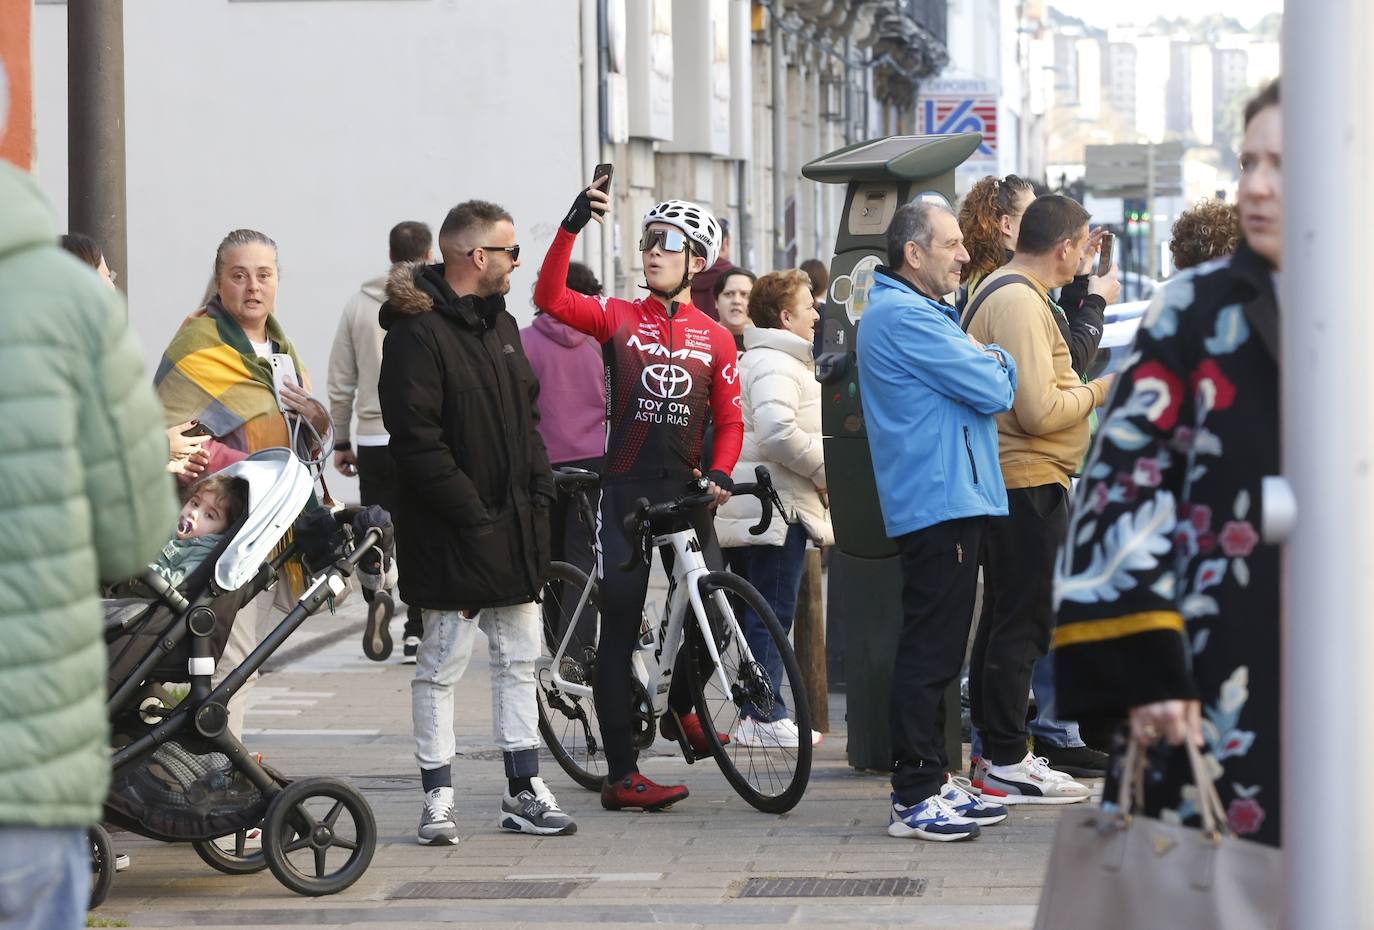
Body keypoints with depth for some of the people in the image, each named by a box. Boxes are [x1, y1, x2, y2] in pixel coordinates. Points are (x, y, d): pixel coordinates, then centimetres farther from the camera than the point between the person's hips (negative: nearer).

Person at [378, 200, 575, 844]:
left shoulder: (500, 324, 14)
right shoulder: (416, 333, -15)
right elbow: (417, 441, -20)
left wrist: (540, 494, 6)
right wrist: (474, 518, -20)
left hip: (515, 527, 9)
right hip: (451, 537, -9)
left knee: (518, 659, 12)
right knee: (442, 665, -1)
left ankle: (524, 793, 19)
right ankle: (438, 802, 6)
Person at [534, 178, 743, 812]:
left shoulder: (716, 339, 7)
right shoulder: (618, 318, 1)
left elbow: (729, 421, 11)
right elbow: (550, 298, -15)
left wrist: (719, 473, -6)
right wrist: (572, 226, -24)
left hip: (686, 493, 2)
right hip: (626, 492, -2)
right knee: (619, 631, -2)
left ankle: (680, 707, 30)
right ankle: (620, 776, 1)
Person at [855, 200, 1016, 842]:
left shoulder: (916, 312, 21)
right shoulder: (903, 317, -15)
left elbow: (985, 388, 22)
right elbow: (994, 391, -16)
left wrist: (983, 363, 3)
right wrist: (997, 362, 3)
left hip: (950, 502, 11)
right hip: (938, 503, -11)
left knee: (936, 652, 14)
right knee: (930, 653, -9)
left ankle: (931, 783, 20)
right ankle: (913, 798, -7)